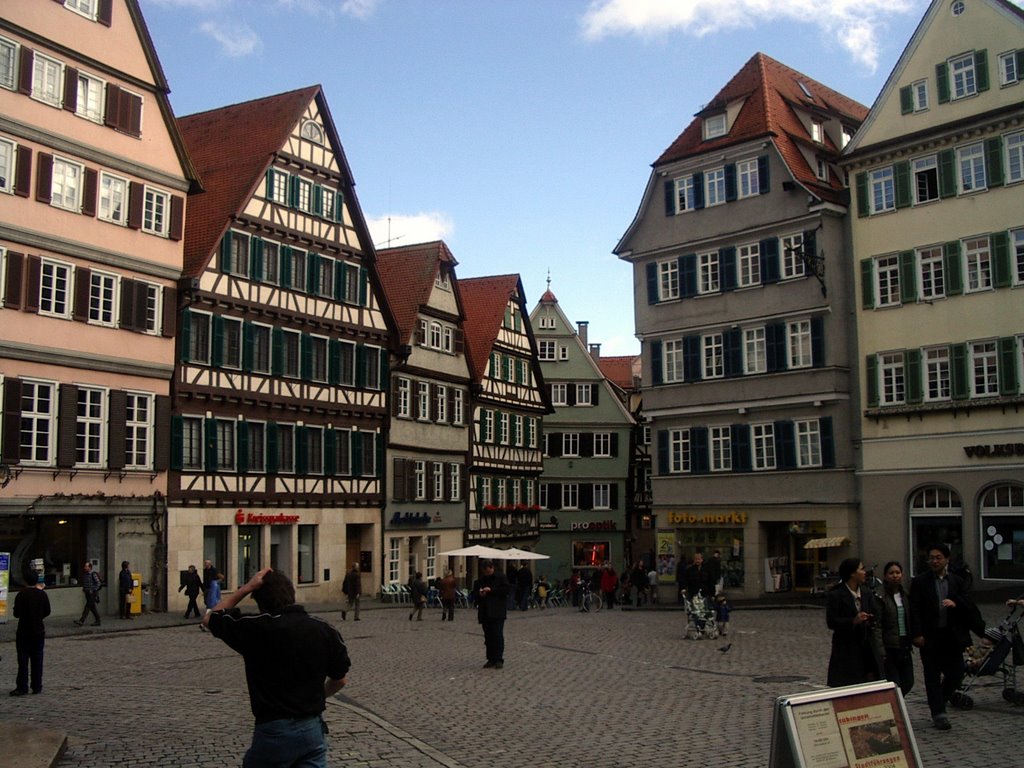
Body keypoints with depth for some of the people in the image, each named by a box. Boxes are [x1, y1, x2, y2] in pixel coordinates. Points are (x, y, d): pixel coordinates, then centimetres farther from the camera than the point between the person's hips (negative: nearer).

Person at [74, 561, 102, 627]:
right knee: (92, 608, 10)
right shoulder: (84, 574, 11)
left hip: (93, 593, -8)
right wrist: (84, 589, 10)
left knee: (88, 607, -11)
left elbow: (98, 583, -13)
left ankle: (81, 621, -15)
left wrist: (93, 590, -16)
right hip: (87, 593, 8)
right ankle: (97, 621, 16)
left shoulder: (93, 574, -12)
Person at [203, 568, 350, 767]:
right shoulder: (325, 630, -2)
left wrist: (246, 587, 3)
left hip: (274, 732, -3)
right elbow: (340, 680, 10)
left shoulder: (255, 628, -13)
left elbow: (209, 618, 4)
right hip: (314, 730, 3)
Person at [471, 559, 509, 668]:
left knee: (498, 635, -11)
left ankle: (499, 659, -9)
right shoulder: (478, 582, 14)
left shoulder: (501, 578, 3)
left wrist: (491, 590, -13)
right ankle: (491, 659, 13)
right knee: (488, 637, 7)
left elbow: (506, 590, -9)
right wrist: (479, 595, -8)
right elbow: (474, 597, 15)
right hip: (485, 613, 5)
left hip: (498, 613, -5)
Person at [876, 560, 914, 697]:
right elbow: (876, 625, -13)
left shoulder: (905, 595, 10)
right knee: (894, 685, -7)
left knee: (908, 683, 8)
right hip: (889, 648, -6)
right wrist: (880, 650, -17)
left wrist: (911, 641, 10)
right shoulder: (881, 597, -10)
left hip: (904, 645, 6)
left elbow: (910, 621, 18)